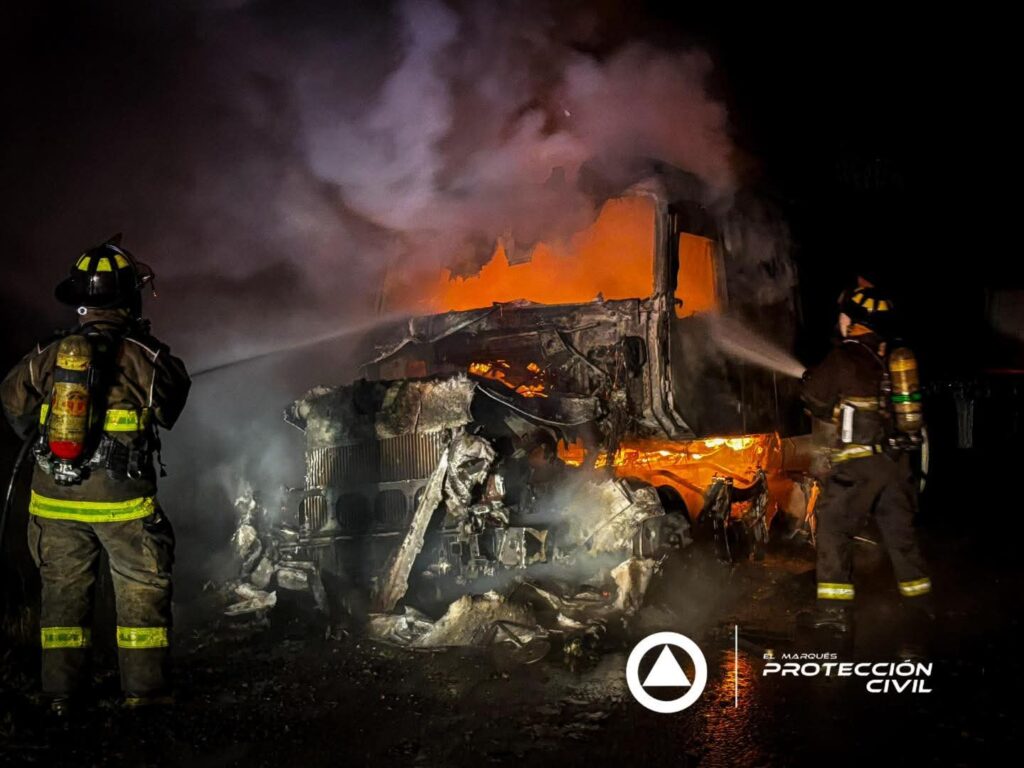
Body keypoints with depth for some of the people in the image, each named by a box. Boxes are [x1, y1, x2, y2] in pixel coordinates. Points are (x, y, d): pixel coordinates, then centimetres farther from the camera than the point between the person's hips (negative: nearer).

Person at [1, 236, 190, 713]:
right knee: (141, 588, 9)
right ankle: (143, 687, 9)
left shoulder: (49, 354, 0)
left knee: (63, 587, 13)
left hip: (54, 495, 4)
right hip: (121, 498, -3)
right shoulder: (143, 355, -11)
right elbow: (170, 411, 3)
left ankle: (61, 690, 15)